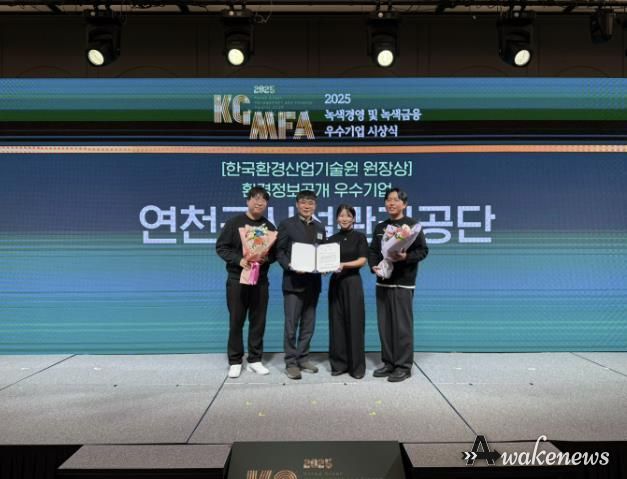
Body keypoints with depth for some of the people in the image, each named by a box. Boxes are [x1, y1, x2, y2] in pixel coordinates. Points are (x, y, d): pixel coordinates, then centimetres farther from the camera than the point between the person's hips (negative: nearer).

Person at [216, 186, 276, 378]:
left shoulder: (269, 227, 8)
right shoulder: (234, 222, -2)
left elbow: (275, 252, 10)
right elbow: (221, 247, -4)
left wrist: (267, 258, -13)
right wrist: (238, 259, -18)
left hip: (260, 280, 3)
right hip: (237, 279, -3)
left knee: (258, 321, 6)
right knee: (236, 321, 3)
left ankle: (255, 360, 17)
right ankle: (235, 362, 14)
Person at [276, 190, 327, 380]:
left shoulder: (320, 228, 15)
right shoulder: (287, 224, 0)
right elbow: (279, 251, -5)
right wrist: (290, 266, -21)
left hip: (313, 282, 5)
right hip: (293, 281, -5)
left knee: (308, 324, 11)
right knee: (291, 325, -1)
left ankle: (303, 358, 22)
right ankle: (291, 363, 7)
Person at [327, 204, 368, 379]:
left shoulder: (359, 237, 1)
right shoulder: (332, 239, 11)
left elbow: (362, 260, -8)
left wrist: (344, 265, -22)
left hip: (353, 282, -3)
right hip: (335, 282, 4)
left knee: (354, 324, -2)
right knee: (337, 323, 5)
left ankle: (357, 366, 6)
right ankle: (339, 363, 14)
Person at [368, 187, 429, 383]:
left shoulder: (412, 225, -2)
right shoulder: (380, 228, 15)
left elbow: (423, 250, -6)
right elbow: (372, 251, 15)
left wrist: (406, 257, -22)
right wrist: (374, 266, -4)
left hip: (403, 282, -6)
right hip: (382, 281, 6)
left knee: (402, 325, -3)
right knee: (384, 325, 9)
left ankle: (404, 366, 7)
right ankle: (389, 363, 20)